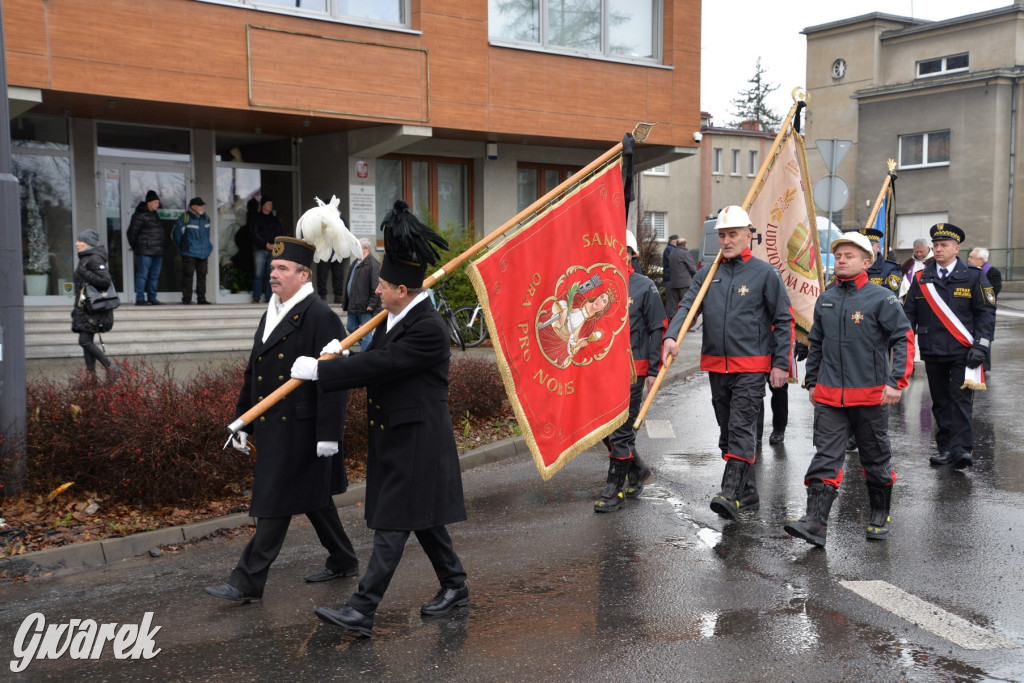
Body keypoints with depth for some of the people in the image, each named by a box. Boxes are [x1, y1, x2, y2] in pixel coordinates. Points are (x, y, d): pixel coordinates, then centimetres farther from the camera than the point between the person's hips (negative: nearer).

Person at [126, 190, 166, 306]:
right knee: (142, 275, -7)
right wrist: (134, 246, -2)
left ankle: (152, 298, 16)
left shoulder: (154, 214, 18)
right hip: (145, 251, -8)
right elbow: (132, 231, -7)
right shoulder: (140, 215, -8)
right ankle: (140, 299, -5)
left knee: (154, 276, 10)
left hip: (157, 252, 8)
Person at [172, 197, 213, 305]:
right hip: (189, 254, -6)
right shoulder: (185, 218, -8)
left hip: (203, 255, 6)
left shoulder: (206, 218, 12)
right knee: (188, 275, -6)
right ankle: (186, 299, -1)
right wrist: (182, 248, 8)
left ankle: (201, 299, 12)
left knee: (202, 276, 7)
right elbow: (175, 234, 0)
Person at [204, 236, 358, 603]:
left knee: (276, 504, -3)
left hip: (299, 431, -9)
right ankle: (343, 561, 32)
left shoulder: (321, 317, -14)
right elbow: (253, 374, 17)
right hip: (272, 426, 9)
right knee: (312, 498, 18)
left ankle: (248, 583, 4)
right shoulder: (270, 315, 13)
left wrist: (328, 434, -21)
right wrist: (242, 422, 17)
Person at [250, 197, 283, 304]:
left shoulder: (274, 219, 18)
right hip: (260, 250, -3)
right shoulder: (256, 218, 7)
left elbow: (281, 233, 12)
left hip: (273, 250, 3)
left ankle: (269, 298, 2)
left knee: (271, 275, -1)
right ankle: (256, 298, -6)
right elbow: (254, 233, -2)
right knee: (258, 274, -7)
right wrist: (266, 244, -11)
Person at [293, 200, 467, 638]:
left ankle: (362, 609, -2)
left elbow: (379, 366, -24)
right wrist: (341, 356, -3)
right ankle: (454, 587, 32)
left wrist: (318, 370, -18)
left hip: (415, 441, -10)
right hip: (395, 437, 10)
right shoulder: (396, 318, 10)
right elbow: (377, 362, 15)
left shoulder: (428, 329, -21)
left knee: (393, 523, -6)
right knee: (422, 516, 18)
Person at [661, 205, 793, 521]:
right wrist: (671, 336, -20)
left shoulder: (765, 273, -2)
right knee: (727, 430, 11)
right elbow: (687, 305, 0)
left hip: (751, 367, -5)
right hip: (716, 366, 6)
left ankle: (730, 494, -17)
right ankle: (748, 493, 23)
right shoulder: (707, 273, 10)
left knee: (740, 429, -13)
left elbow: (783, 320, 0)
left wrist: (781, 363, -7)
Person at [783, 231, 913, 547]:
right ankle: (815, 523, -9)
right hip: (829, 395, 4)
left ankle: (880, 518, 28)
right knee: (825, 456, -4)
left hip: (870, 395, -3)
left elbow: (904, 339, -8)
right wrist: (811, 381, 19)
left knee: (876, 458, 11)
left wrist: (896, 382, -15)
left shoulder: (882, 298, -6)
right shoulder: (825, 300, 10)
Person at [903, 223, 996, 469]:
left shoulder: (974, 276, 1)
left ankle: (961, 448, -4)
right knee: (940, 402, 8)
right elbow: (909, 314, 12)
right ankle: (945, 447, 15)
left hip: (962, 352, -3)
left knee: (961, 400, -6)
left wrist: (980, 346, -9)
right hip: (932, 352, 3)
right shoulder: (921, 278, 9)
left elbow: (986, 313, 0)